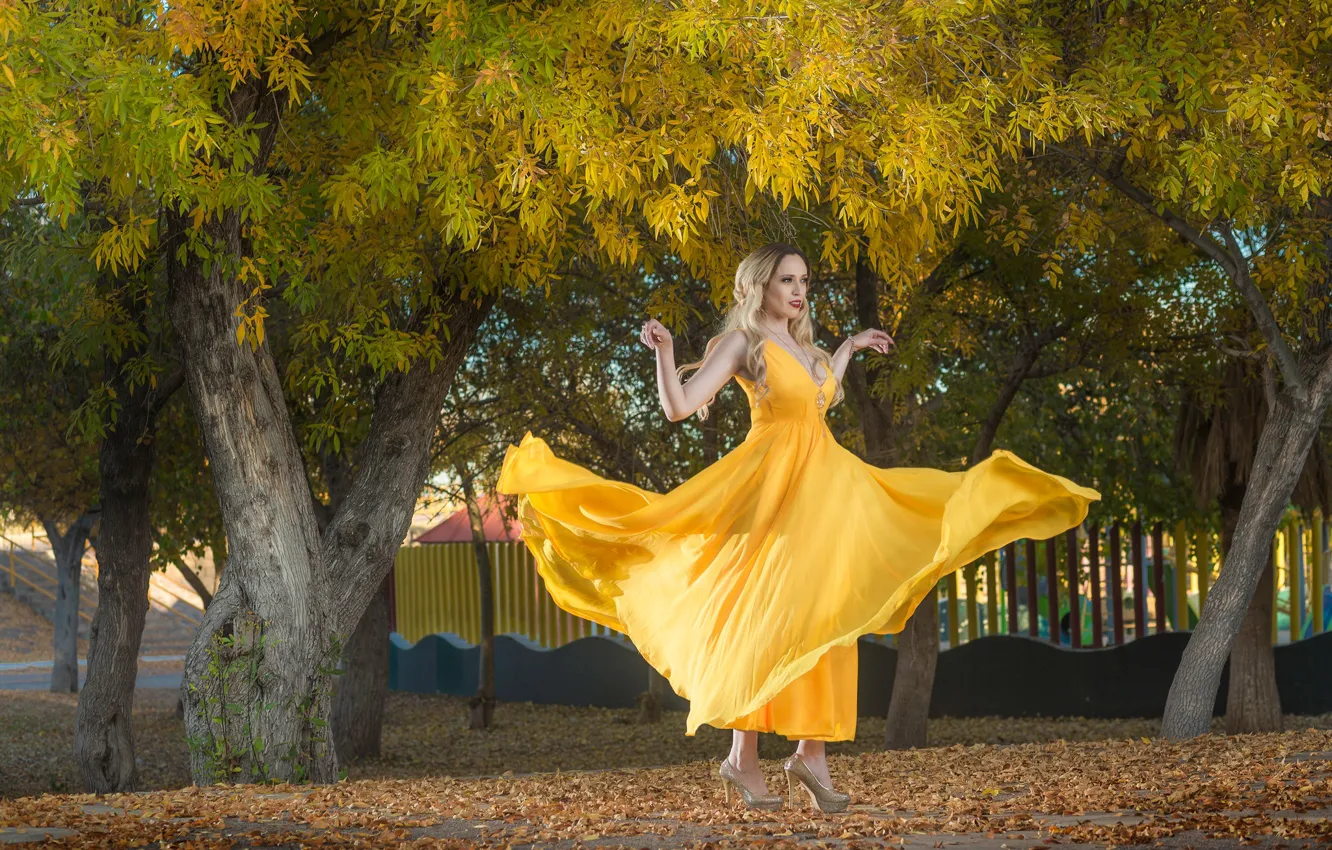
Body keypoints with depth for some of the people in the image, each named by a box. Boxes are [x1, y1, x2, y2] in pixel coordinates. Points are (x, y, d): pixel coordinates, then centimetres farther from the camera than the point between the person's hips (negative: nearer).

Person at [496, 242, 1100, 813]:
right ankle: (743, 757, -6)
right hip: (773, 485, -7)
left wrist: (849, 348, 39)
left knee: (822, 616, 2)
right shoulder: (742, 342, -2)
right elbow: (678, 406, -10)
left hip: (826, 483, 7)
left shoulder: (802, 345, 18)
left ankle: (810, 752, 3)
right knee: (764, 616, -10)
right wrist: (664, 353, -24)